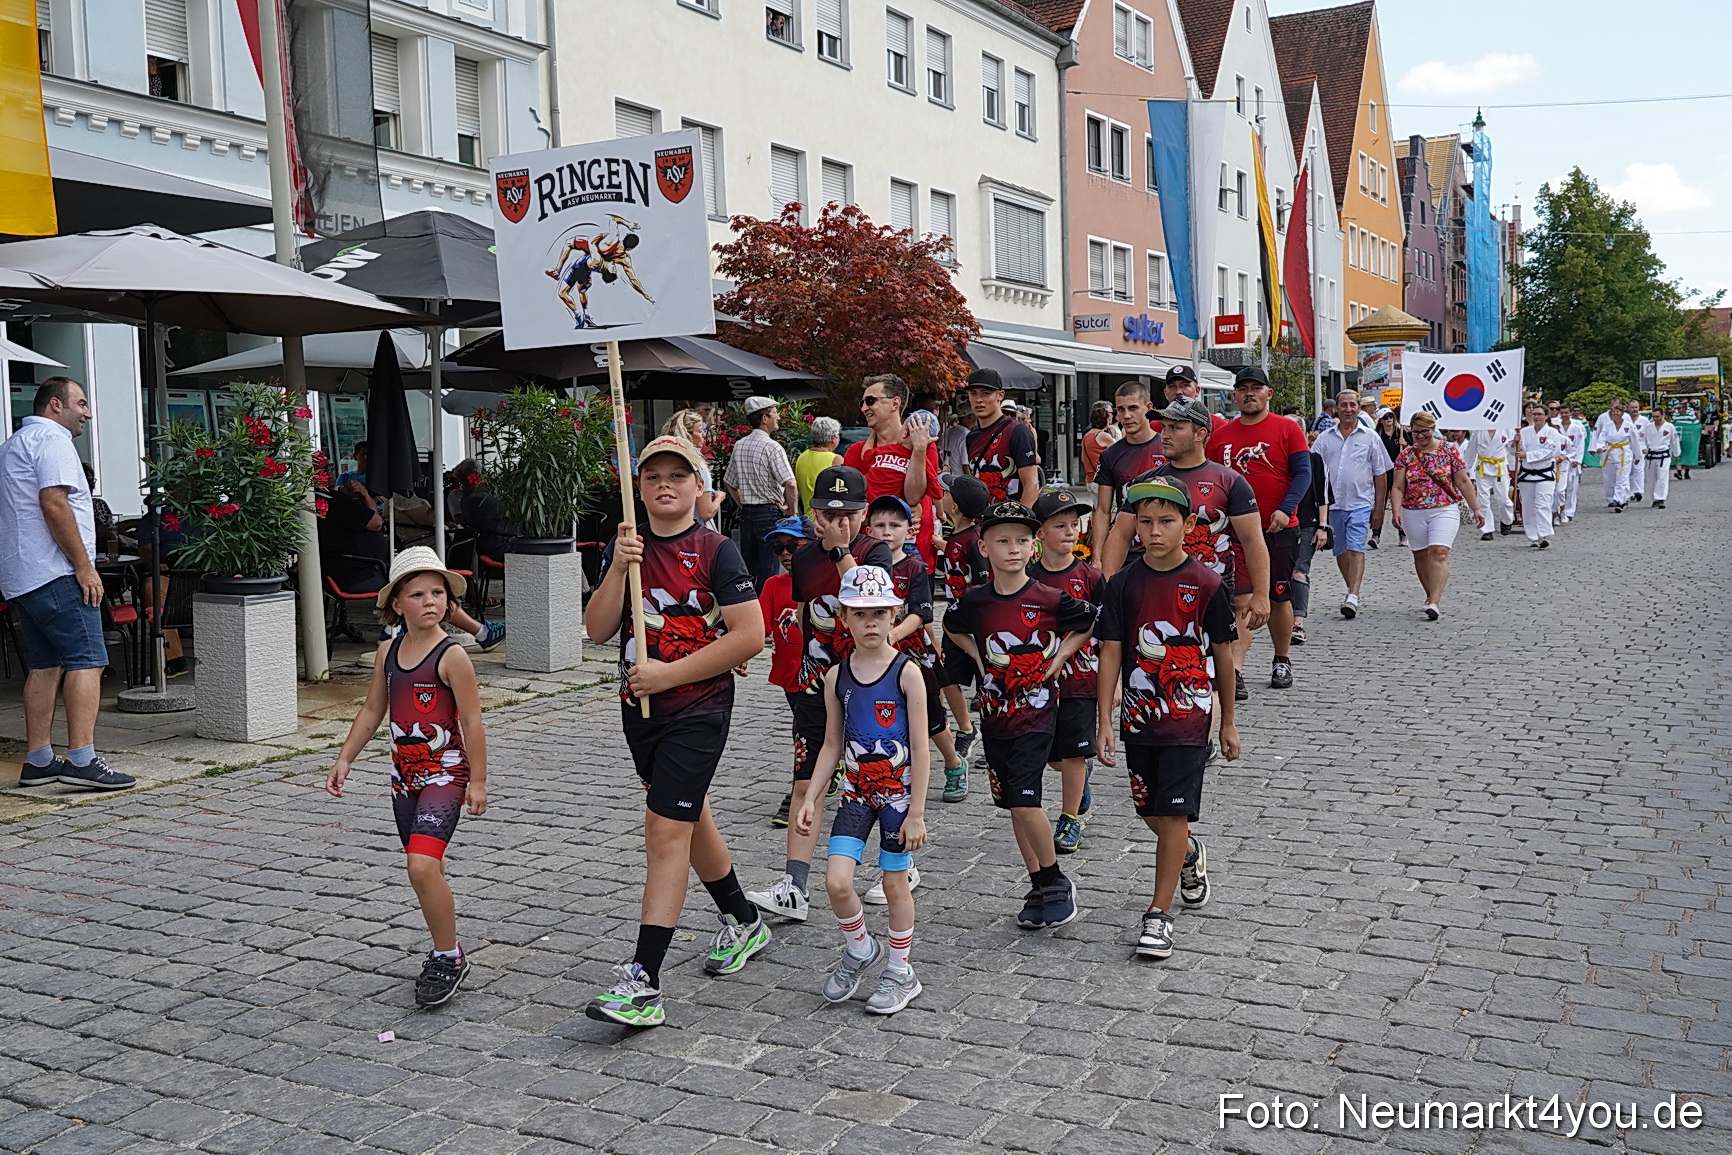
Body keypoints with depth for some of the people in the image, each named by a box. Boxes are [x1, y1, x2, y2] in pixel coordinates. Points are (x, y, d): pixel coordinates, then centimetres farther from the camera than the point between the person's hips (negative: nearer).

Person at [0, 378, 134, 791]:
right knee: (86, 661, -12)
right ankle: (81, 760, -18)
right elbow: (54, 504, -19)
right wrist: (84, 566, -18)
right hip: (55, 574, -10)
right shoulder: (52, 439, -8)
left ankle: (37, 761, 13)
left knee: (45, 665, 11)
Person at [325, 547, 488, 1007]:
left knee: (422, 865, -18)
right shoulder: (388, 654, 5)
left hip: (445, 774, -7)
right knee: (424, 868, 13)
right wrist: (344, 759, 14)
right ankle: (444, 952, 28)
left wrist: (477, 781, -11)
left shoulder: (452, 656, -13)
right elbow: (372, 711, 16)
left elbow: (471, 721, -12)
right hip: (405, 776, 7)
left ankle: (449, 957, -4)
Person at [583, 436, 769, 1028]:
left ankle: (643, 983, -12)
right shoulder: (626, 547, 7)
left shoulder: (715, 550, -10)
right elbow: (597, 630, 0)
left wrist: (668, 674, -16)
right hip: (640, 708, 7)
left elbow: (750, 636, -16)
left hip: (698, 709, -7)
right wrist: (619, 567, -15)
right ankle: (743, 923, 42)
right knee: (690, 819, 20)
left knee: (666, 833, -12)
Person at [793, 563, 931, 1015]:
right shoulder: (837, 676, 1)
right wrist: (811, 799, 1)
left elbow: (920, 749, -10)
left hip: (898, 791, -3)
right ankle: (859, 948, 20)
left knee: (895, 881, 7)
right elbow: (831, 745, 8)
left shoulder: (906, 673, -11)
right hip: (857, 791, 3)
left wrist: (916, 813, -12)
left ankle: (900, 972, 26)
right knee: (836, 881, -8)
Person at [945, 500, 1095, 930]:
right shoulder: (975, 601, 0)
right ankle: (1040, 887, 23)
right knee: (1014, 805, 10)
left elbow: (1086, 623, 7)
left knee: (1025, 801, -14)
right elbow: (953, 628, 21)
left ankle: (1056, 882, 5)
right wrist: (979, 657, 7)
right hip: (995, 712, 5)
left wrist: (1058, 660, -2)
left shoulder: (1049, 599, -10)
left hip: (1036, 710, -5)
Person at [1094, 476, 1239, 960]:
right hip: (1139, 716, 3)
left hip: (1188, 716, -3)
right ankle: (1190, 855, 47)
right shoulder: (1124, 584, -2)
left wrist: (1228, 722, 6)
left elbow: (1222, 655, 1)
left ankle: (1159, 913, 3)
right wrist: (1104, 720, -6)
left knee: (1174, 812, -6)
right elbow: (1111, 653, -1)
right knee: (1151, 811, 15)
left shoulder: (1206, 584, -7)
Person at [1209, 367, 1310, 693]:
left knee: (1278, 597, 9)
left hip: (1278, 529, -1)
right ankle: (1235, 671, -9)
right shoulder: (1221, 436, 8)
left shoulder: (1288, 429, 0)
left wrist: (1285, 510, -19)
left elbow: (1303, 473, -6)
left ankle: (1282, 661, 26)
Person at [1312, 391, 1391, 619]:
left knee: (1356, 549, -14)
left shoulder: (1370, 438, 5)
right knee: (1340, 552, 12)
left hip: (1360, 503, -3)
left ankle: (1353, 597, -21)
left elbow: (1380, 475, 7)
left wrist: (1379, 508, 4)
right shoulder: (1324, 439, 9)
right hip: (1332, 503, 3)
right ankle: (1352, 589, 30)